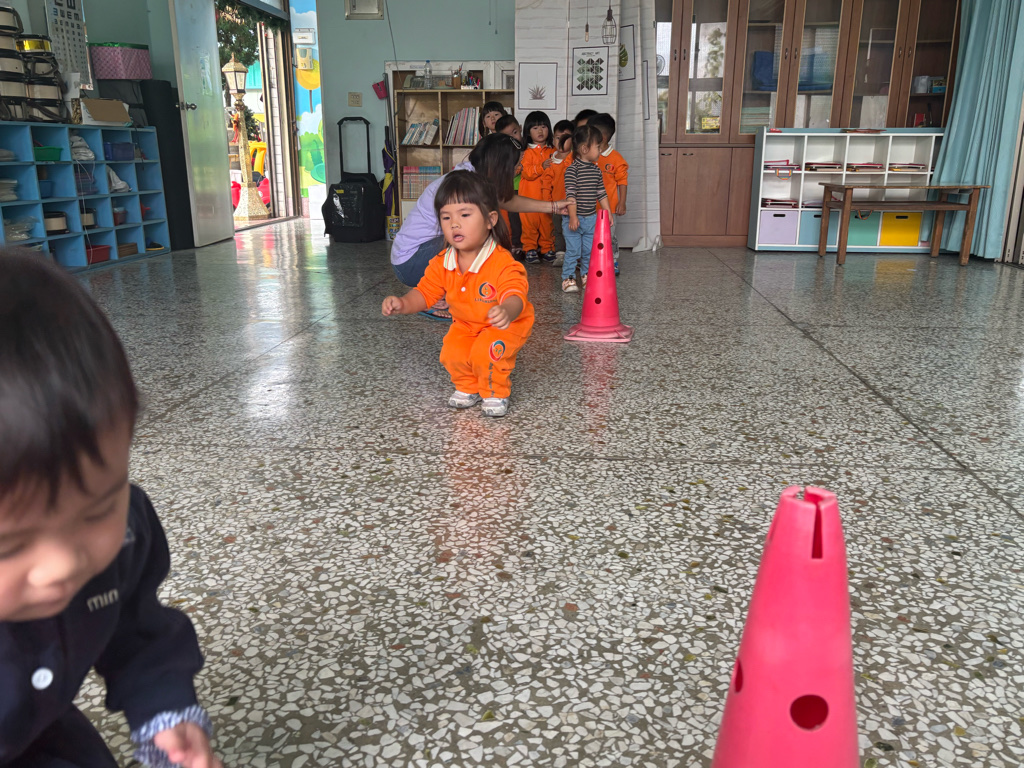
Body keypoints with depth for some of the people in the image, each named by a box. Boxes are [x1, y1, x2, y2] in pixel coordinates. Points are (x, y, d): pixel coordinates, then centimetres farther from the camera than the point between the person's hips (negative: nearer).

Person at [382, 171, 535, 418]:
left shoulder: (503, 263, -31)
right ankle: (467, 387, 14)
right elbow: (425, 292, -2)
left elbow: (515, 294, -43)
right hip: (465, 325, 5)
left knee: (487, 351, -30)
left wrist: (507, 311, -68)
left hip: (505, 325, -5)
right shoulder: (442, 263, -11)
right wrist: (403, 303, -23)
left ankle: (495, 393, -1)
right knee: (452, 354, -18)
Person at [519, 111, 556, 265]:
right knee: (530, 223, 0)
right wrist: (542, 167, -22)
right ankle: (530, 249, 12)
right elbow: (526, 172, -11)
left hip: (547, 195, 2)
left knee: (547, 222, 5)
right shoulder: (527, 152, 2)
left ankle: (547, 249, 16)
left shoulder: (553, 151, 12)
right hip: (530, 196, -2)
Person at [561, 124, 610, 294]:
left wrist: (608, 214, 12)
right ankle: (568, 278, 8)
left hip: (592, 218, 6)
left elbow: (602, 194, 14)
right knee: (573, 251, -2)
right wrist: (573, 216, -22)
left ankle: (587, 276, 23)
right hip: (575, 219, -6)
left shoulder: (596, 170, 9)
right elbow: (571, 195, -17)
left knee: (589, 251, 10)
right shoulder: (572, 170, -12)